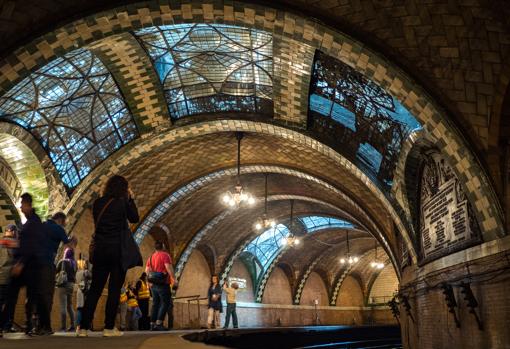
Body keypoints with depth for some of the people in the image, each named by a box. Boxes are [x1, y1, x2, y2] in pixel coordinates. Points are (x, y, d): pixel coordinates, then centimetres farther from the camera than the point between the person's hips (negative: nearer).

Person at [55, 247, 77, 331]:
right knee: (70, 306, 12)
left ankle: (63, 327, -9)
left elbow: (56, 270, 1)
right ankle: (72, 326, 9)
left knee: (63, 306, -6)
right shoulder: (74, 263, 9)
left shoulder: (63, 261, -5)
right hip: (71, 284, 5)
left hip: (63, 284, -5)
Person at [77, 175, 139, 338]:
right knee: (114, 289, 2)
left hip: (100, 249, 5)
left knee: (95, 289, 9)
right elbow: (135, 218, 7)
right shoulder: (122, 203, -7)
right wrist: (131, 199, 11)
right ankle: (109, 328, 3)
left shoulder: (98, 203, 6)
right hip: (117, 249, -4)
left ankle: (83, 327, 7)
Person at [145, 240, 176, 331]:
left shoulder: (151, 257, 15)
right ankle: (159, 323, -14)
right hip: (163, 284, -7)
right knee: (165, 303, -5)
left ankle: (153, 324, 7)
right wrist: (174, 279, -14)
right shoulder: (165, 255, -6)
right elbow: (168, 267, -17)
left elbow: (147, 270, 13)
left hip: (153, 284, 7)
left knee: (155, 304, 10)